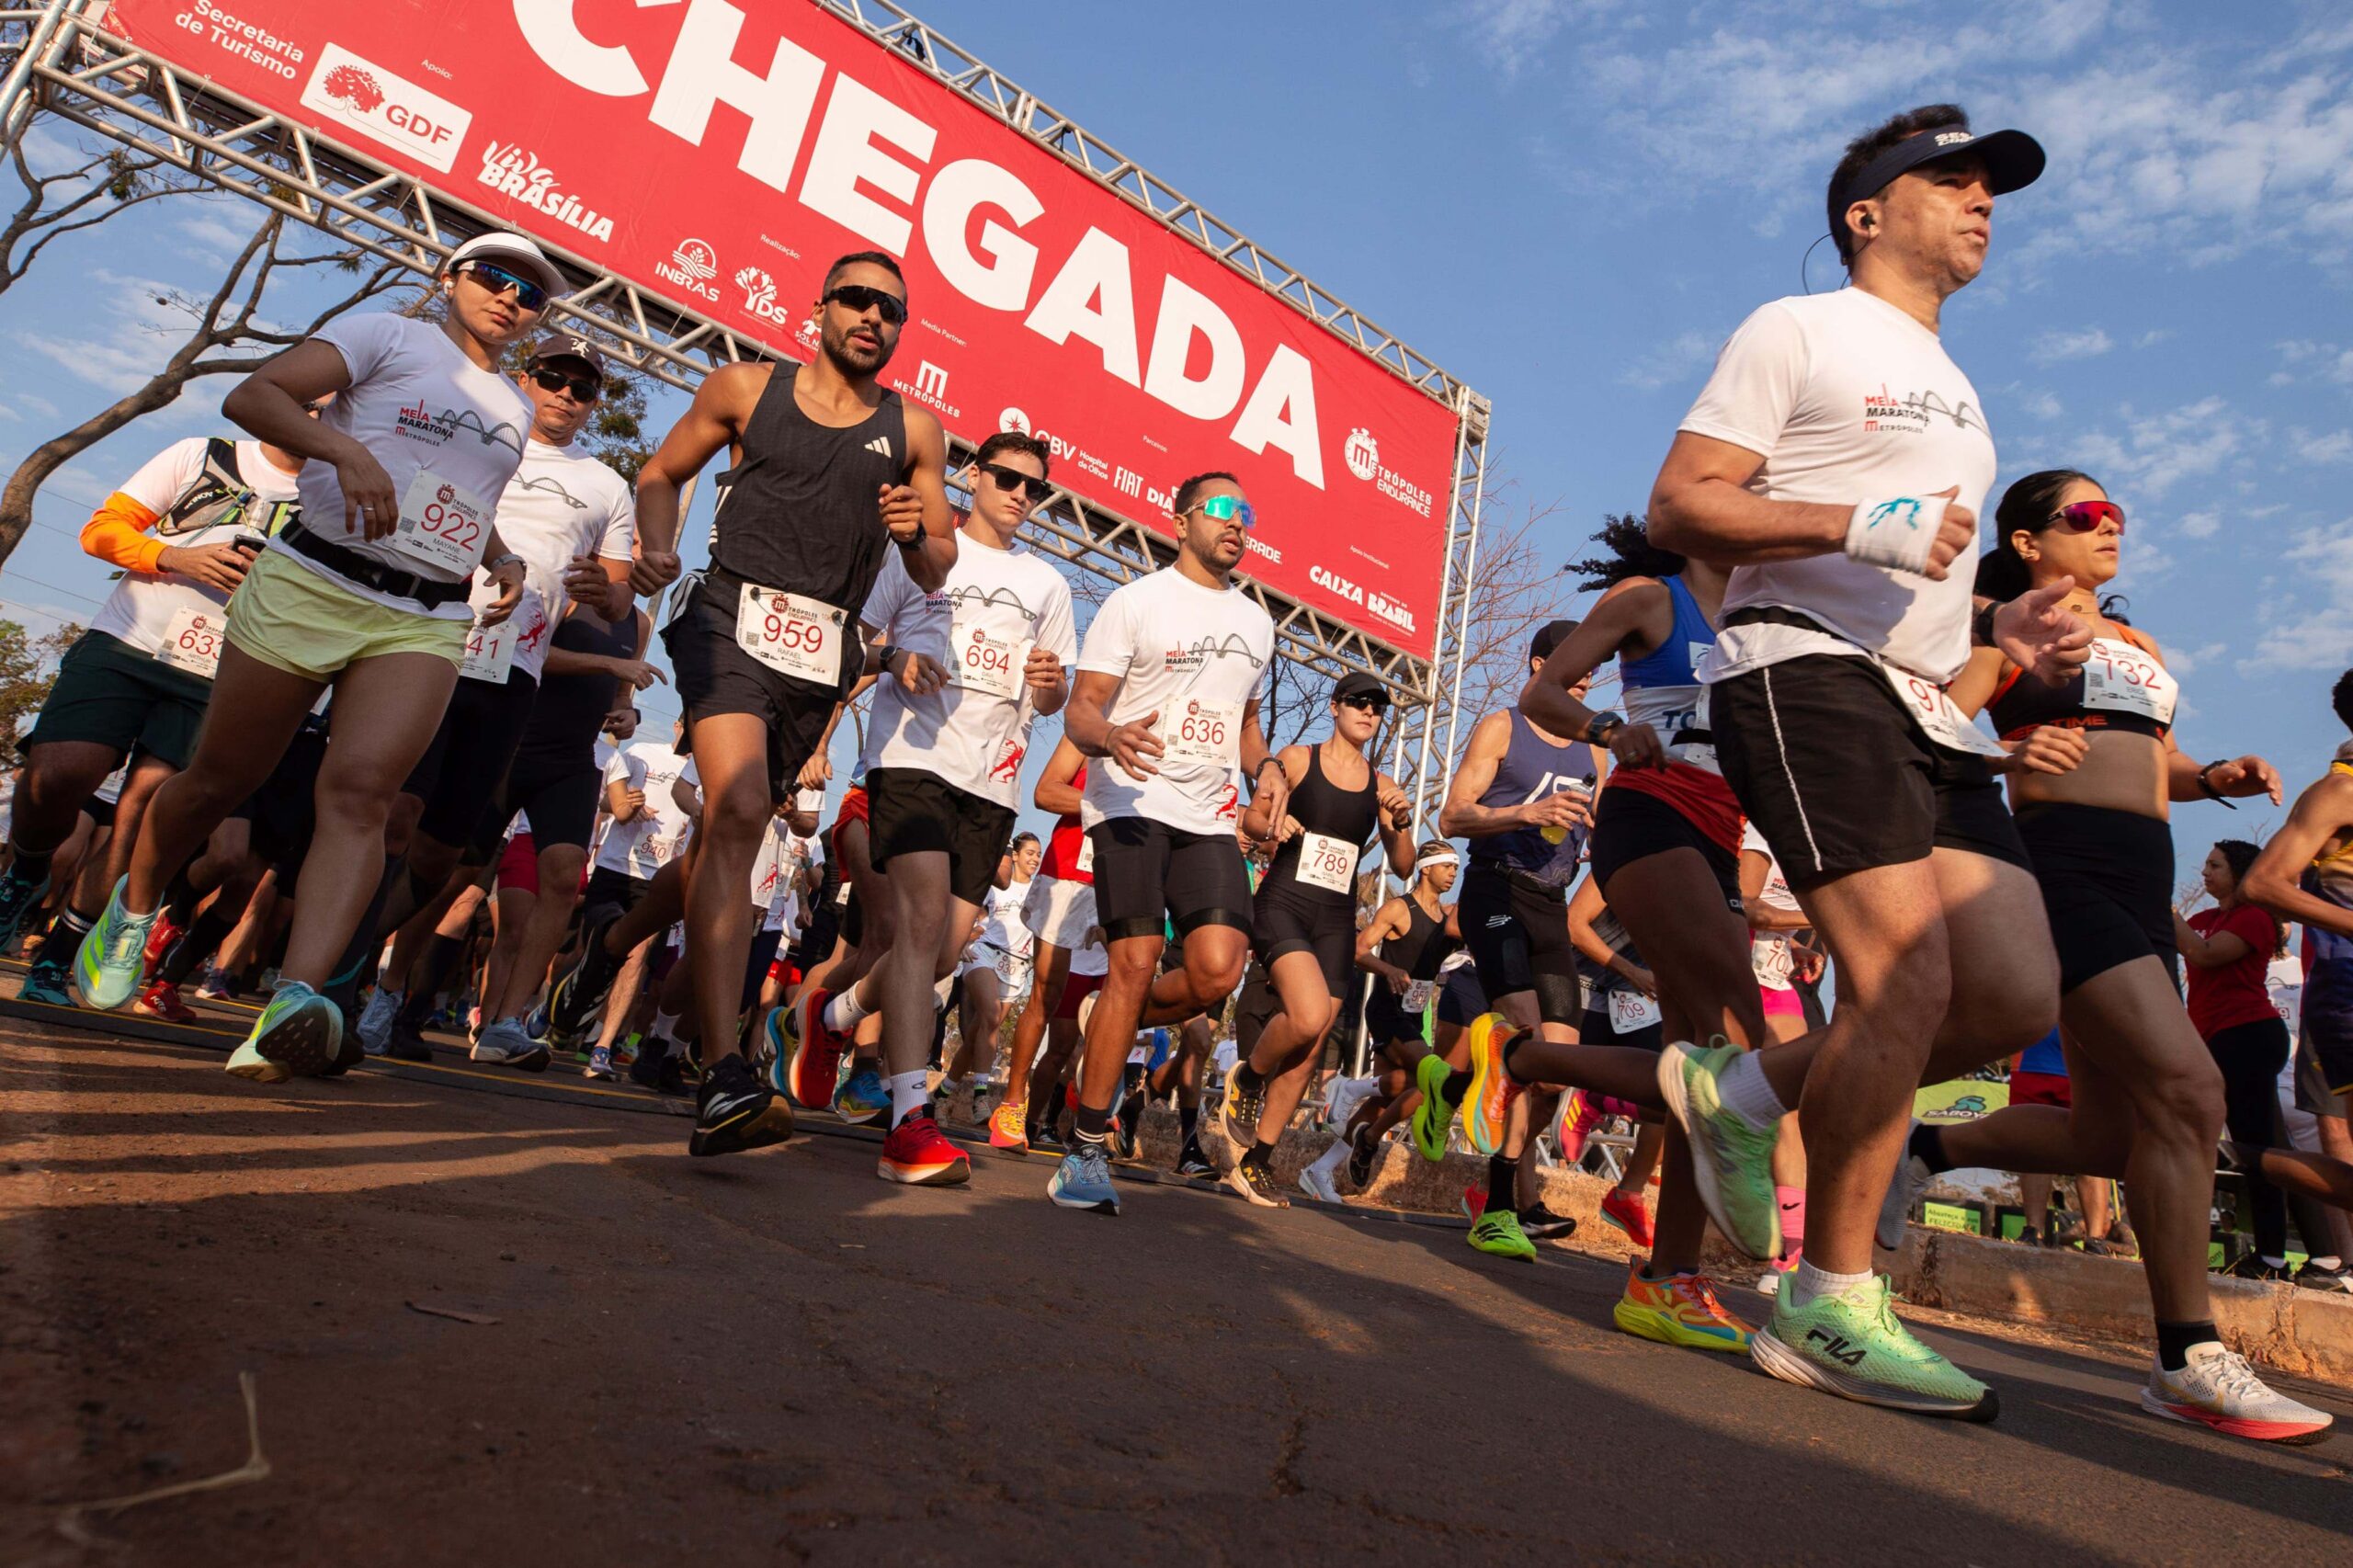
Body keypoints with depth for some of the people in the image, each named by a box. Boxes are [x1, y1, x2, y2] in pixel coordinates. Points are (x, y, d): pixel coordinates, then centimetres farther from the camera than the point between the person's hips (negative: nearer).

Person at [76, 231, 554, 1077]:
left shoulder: (516, 410, 23)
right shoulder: (388, 336, 6)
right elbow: (252, 395, -5)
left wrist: (502, 557, 17)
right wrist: (345, 447, -23)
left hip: (426, 621, 3)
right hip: (309, 585, -3)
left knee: (361, 792, -18)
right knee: (219, 779, 6)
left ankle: (295, 1001, -32)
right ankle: (132, 907, 35)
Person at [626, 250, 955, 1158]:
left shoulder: (914, 430, 11)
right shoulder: (746, 389, 9)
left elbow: (936, 573, 12)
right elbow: (661, 473, 18)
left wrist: (917, 534, -10)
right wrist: (658, 545, -2)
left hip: (824, 652, 4)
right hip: (733, 618, -3)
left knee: (733, 829, 10)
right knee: (739, 811, -24)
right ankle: (723, 1082, -29)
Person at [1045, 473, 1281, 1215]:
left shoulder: (1256, 621, 20)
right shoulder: (1136, 601, 2)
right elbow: (1080, 708, -3)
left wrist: (1264, 766, 8)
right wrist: (1111, 738, -27)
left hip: (1210, 815, 5)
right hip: (1131, 802, -5)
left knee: (1218, 972, -13)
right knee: (1135, 964, -13)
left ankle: (1113, 1028, 19)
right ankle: (1087, 1152, 0)